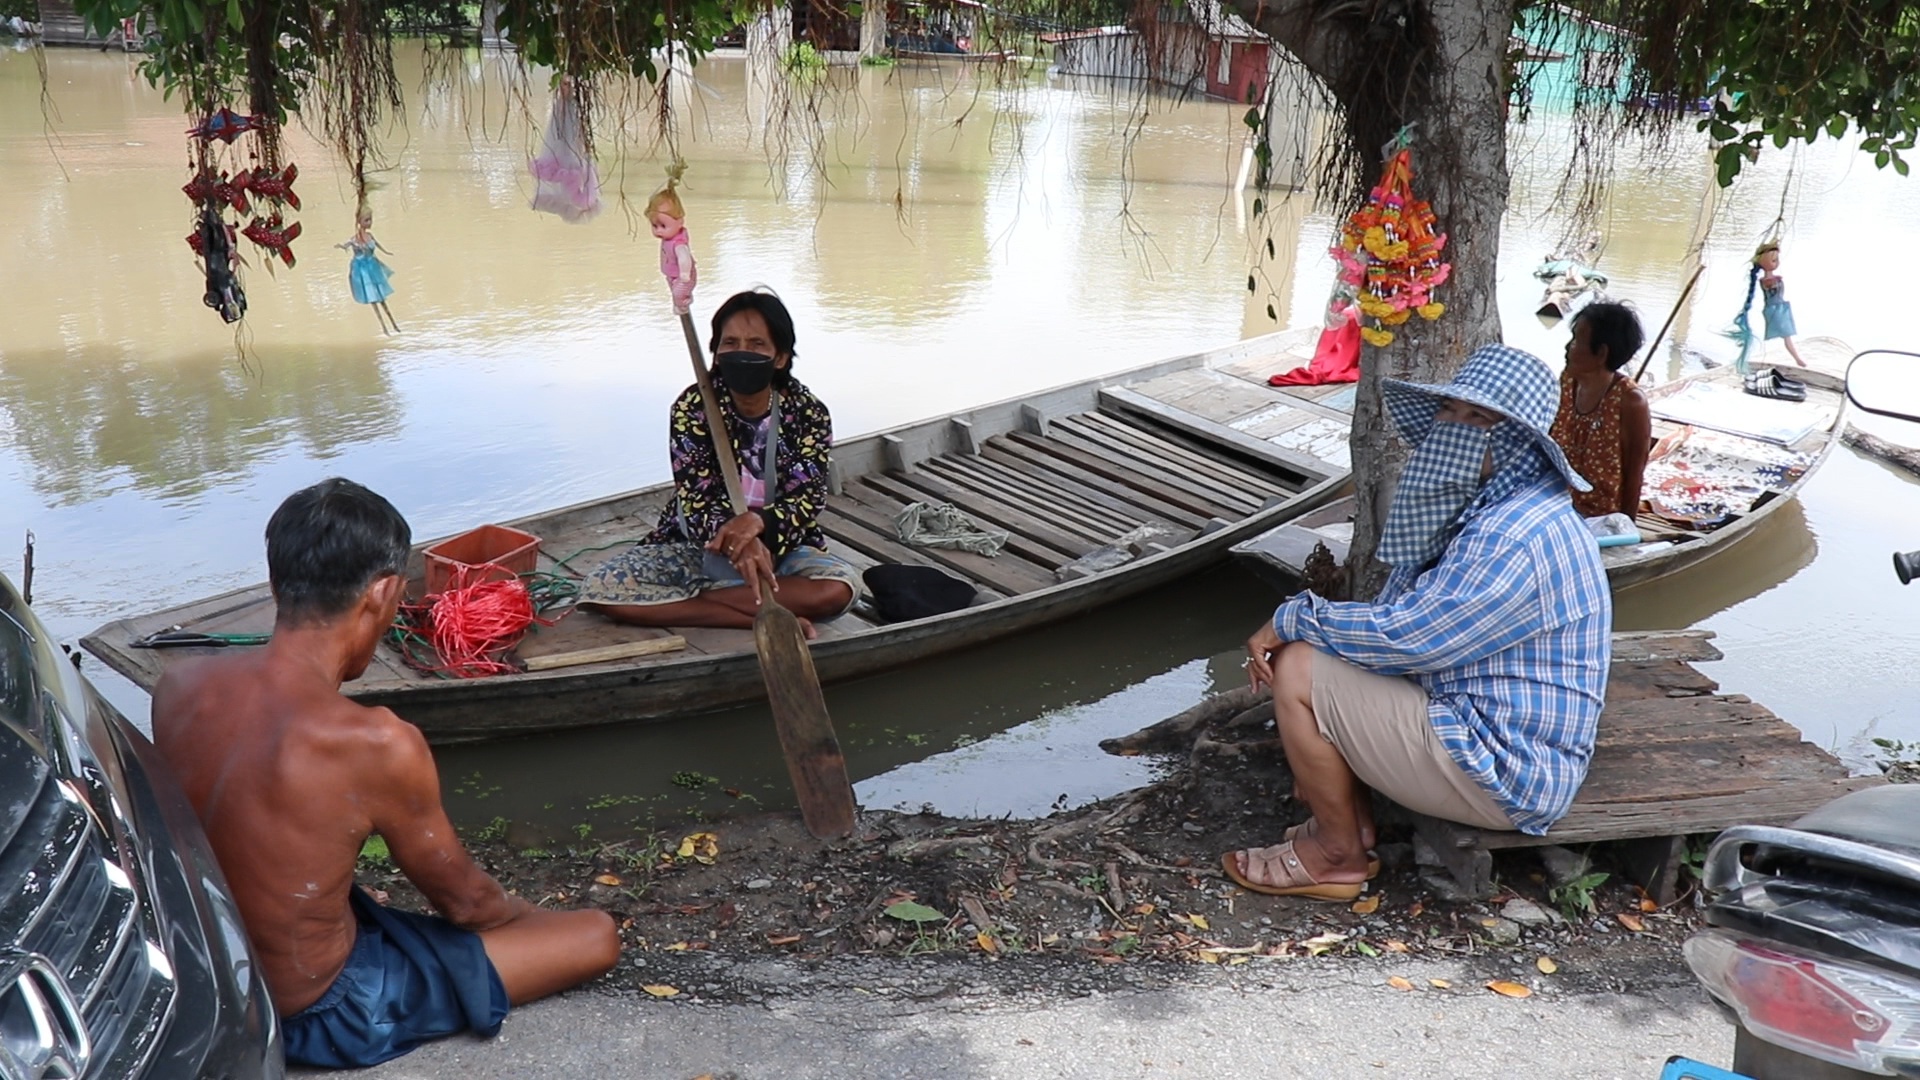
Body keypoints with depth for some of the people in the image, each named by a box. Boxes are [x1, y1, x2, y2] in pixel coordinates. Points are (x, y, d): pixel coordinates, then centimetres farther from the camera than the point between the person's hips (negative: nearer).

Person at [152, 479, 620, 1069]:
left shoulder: (177, 687, -13)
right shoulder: (377, 746, -32)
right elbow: (463, 901, -14)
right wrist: (525, 913, 9)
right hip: (321, 1017, -7)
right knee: (597, 936, 0)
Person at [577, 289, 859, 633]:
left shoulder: (809, 414, -11)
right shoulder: (692, 408, -13)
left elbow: (808, 500, -16)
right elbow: (696, 500, -19)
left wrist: (757, 522, -40)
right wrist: (739, 543, -42)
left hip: (782, 548, 0)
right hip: (700, 544, 1)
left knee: (840, 586, -33)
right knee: (599, 590, -23)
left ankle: (678, 597, -23)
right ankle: (763, 618, -26)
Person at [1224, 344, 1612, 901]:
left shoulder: (1515, 540, -26)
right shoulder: (1486, 506, 8)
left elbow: (1403, 636, -26)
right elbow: (1409, 617, 13)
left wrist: (1294, 618, -11)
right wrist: (1293, 629, -2)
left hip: (1502, 777, -10)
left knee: (1299, 672, -16)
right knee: (1305, 648, 11)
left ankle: (1339, 856, 2)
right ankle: (1349, 818, 14)